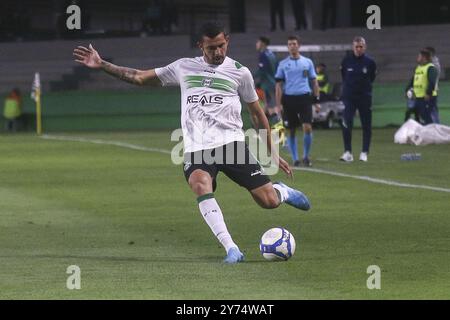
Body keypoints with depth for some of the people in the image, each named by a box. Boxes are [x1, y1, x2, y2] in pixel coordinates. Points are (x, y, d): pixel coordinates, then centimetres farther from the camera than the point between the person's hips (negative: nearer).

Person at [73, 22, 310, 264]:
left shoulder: (239, 72, 8)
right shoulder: (184, 68, 13)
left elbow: (257, 112, 17)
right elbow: (140, 77, 19)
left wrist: (273, 153, 18)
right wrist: (102, 65, 11)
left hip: (231, 143, -1)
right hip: (196, 149, 1)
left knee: (268, 201, -11)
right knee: (199, 184, -34)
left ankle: (283, 192, 30)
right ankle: (231, 250, -35)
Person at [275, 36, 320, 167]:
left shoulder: (307, 62, 8)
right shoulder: (283, 64, 6)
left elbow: (314, 82, 12)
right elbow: (278, 85, 5)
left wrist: (317, 100, 7)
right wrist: (279, 104, -2)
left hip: (304, 98, 0)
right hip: (289, 99, 0)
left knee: (307, 128, -11)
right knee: (291, 131, 2)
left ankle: (306, 156, 4)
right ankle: (295, 159, 12)